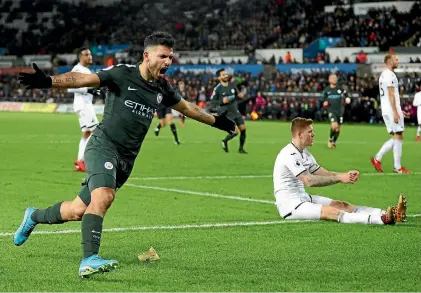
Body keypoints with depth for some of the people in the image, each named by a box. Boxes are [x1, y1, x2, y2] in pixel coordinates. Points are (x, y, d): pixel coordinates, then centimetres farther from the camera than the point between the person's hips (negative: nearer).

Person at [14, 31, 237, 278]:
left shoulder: (162, 88, 10)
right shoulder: (123, 74, -9)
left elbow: (187, 107, 29)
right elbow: (83, 79, -20)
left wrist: (216, 121, 37)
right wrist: (48, 82, -35)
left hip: (126, 160, 6)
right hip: (103, 146, -6)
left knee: (78, 211, 7)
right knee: (103, 197, -30)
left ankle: (34, 217, 34)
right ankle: (89, 260, -32)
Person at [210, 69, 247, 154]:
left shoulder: (232, 85, 4)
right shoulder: (217, 89, -11)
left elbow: (237, 94, 18)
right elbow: (212, 102, -9)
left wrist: (240, 95, -5)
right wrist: (222, 101, -23)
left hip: (236, 112, 6)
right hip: (227, 114, -6)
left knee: (243, 129, -2)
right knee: (235, 132, -15)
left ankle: (241, 148, 17)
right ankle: (225, 141, 16)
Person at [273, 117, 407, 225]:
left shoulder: (304, 153, 16)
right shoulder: (290, 155, -17)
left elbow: (324, 174, 11)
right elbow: (309, 181, -26)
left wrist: (345, 175, -9)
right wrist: (339, 178, -24)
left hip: (303, 198, 10)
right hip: (289, 205, -10)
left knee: (340, 205, -7)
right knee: (332, 212, -27)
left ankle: (388, 215, -23)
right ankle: (383, 219, -47)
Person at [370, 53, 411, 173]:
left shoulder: (384, 74, 19)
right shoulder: (390, 75, -13)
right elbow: (391, 95, -19)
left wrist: (398, 110, 25)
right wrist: (396, 112, -21)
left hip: (386, 111, 10)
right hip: (392, 110, -10)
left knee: (396, 137, 12)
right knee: (398, 137, -5)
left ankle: (377, 159, 8)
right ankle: (398, 167, -2)